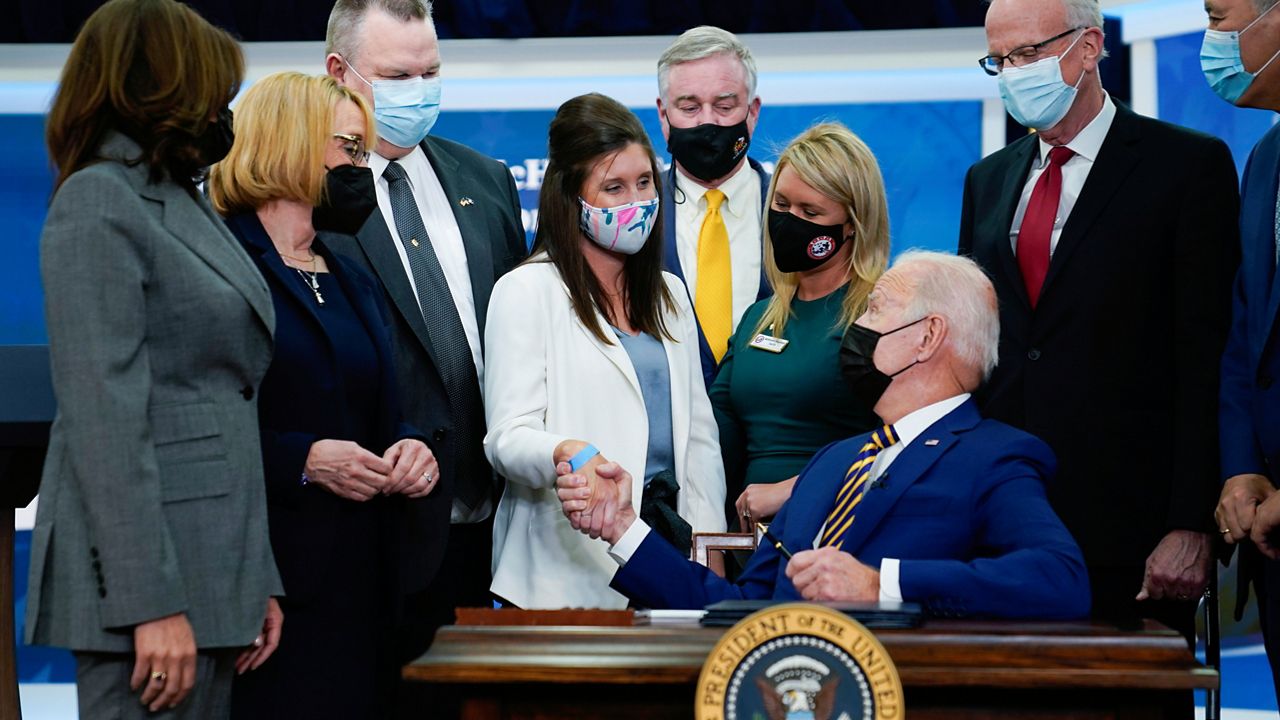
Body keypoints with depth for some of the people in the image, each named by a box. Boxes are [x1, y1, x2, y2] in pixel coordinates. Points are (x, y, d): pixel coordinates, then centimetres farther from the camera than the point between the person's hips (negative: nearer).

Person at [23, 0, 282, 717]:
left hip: (210, 567, 8)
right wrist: (151, 599, -21)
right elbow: (104, 416, -16)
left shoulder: (187, 205, 18)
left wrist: (258, 580, 15)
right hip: (147, 570, -8)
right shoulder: (97, 201, -8)